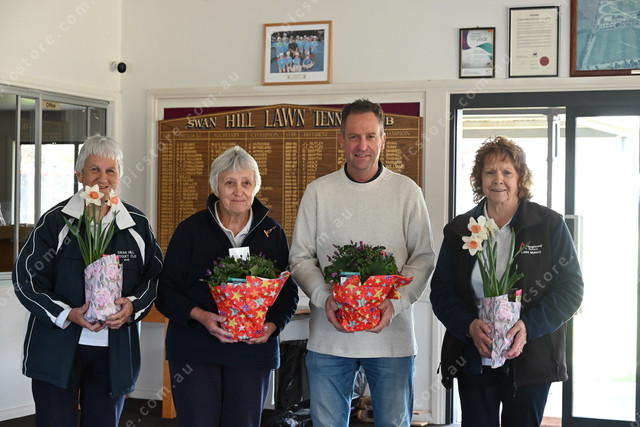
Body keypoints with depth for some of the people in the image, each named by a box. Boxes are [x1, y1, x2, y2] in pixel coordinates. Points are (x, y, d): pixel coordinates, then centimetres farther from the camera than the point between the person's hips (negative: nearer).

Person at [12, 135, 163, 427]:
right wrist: (68, 315, -17)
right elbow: (26, 277, -4)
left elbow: (154, 274, 10)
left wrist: (133, 305, -11)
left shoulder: (137, 225, 6)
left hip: (115, 353, 3)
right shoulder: (55, 221, -3)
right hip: (57, 350, -2)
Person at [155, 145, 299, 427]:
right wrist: (201, 316, -18)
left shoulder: (272, 234, 7)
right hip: (195, 350, -1)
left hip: (253, 351, 2)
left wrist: (272, 325, -11)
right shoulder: (191, 230, 1)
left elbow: (288, 292, 8)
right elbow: (166, 292, -1)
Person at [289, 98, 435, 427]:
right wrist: (324, 298, -13)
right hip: (328, 336, 1)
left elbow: (423, 257, 2)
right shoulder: (318, 191, 4)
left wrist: (396, 303, -13)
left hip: (391, 335, 0)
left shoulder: (407, 192, 2)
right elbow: (300, 257, 5)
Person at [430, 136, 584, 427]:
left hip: (529, 358, -2)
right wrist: (470, 326, -15)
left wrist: (528, 326, -18)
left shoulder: (550, 225, 0)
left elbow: (571, 288, -4)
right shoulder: (459, 230, 6)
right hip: (474, 359, 2)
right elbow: (441, 291, 5)